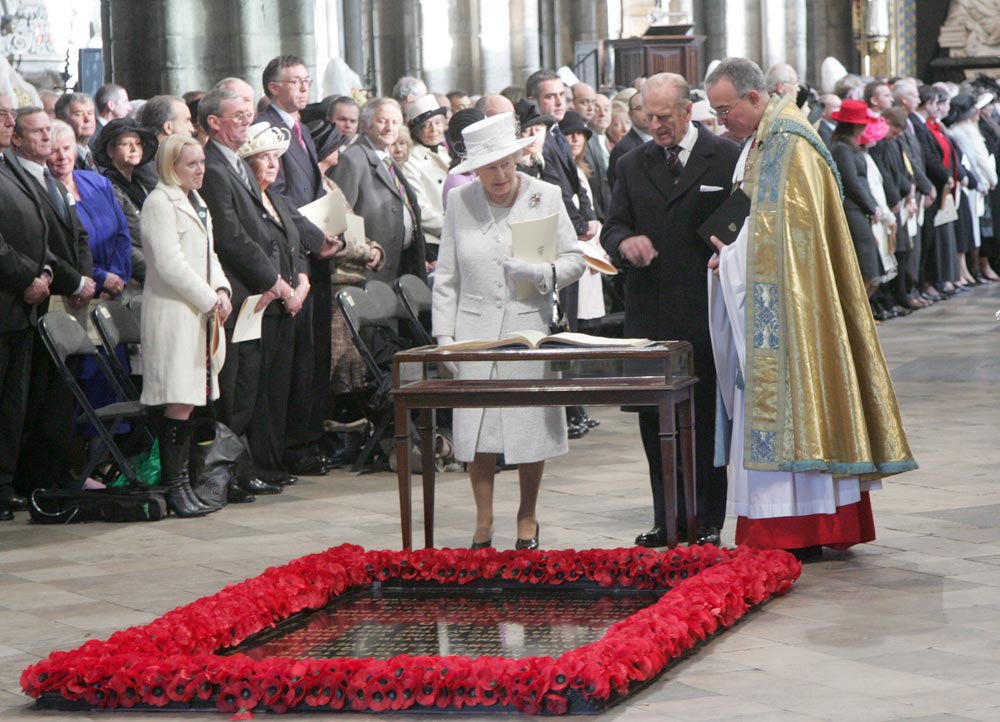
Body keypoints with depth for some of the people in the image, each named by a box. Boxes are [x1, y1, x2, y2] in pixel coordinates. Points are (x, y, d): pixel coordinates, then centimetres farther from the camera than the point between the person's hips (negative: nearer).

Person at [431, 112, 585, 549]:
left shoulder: (546, 198, 2)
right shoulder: (460, 204, 6)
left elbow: (574, 261, 4)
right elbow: (446, 277, 10)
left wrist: (540, 274, -16)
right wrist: (444, 336, 4)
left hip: (529, 327, -1)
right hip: (476, 329, 1)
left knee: (531, 426, 1)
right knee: (477, 428, -1)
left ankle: (527, 520, 16)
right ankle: (483, 522, 10)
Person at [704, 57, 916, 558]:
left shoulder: (791, 146, -15)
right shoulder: (759, 144, 15)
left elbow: (784, 235, -19)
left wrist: (733, 258, -10)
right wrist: (733, 254, 4)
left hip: (789, 305, -10)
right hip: (764, 303, 10)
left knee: (788, 400, -9)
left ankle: (798, 533, -7)